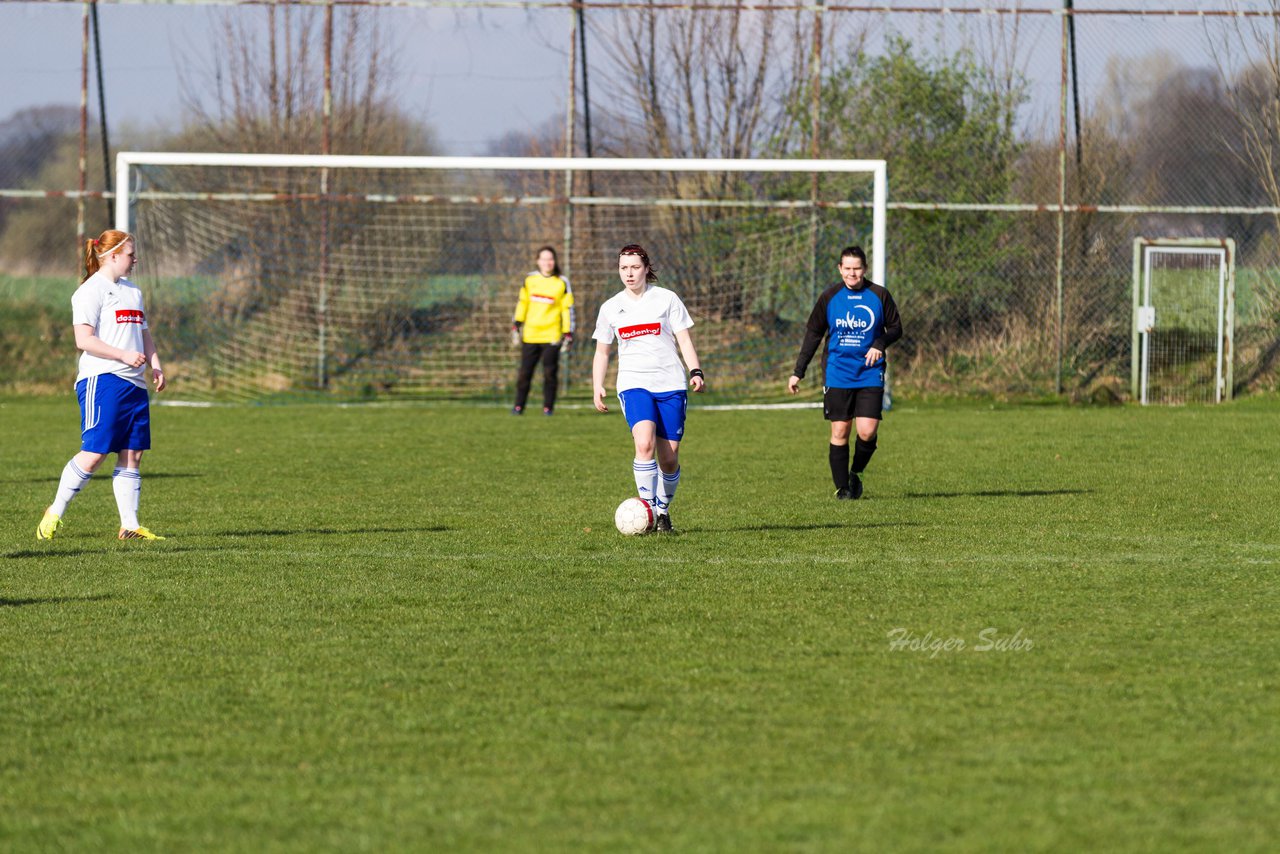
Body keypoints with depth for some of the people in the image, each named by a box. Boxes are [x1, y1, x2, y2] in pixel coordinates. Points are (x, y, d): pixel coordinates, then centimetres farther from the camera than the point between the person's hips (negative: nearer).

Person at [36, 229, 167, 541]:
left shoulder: (133, 291, 21)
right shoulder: (91, 291, -6)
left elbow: (144, 336, 28)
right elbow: (84, 340, -15)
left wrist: (156, 366, 12)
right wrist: (124, 355, -19)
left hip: (134, 384, 8)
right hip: (101, 381, -8)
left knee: (132, 455, 3)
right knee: (94, 453, -11)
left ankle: (130, 526, 4)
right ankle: (54, 514, 1)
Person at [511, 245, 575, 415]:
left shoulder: (562, 283, 1)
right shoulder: (530, 279, 7)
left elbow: (567, 309, 2)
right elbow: (522, 303, 15)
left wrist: (568, 334, -2)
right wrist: (516, 325, 12)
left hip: (551, 336, -2)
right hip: (530, 335, 2)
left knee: (550, 372, -3)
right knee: (525, 371, 1)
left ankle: (548, 407, 7)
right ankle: (519, 406, 9)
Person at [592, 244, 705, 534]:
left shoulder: (666, 299, 3)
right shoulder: (610, 308, 10)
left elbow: (684, 340, 3)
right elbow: (602, 351, 19)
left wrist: (696, 371, -12)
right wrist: (597, 387, 7)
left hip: (671, 384, 0)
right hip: (633, 384, 0)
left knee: (669, 458, -2)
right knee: (645, 443, -25)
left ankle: (663, 510, 21)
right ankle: (647, 511, -21)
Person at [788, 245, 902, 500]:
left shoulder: (879, 295, -1)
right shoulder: (830, 297, 1)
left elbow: (896, 328, 8)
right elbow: (813, 334, 8)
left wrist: (880, 344, -14)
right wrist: (798, 372, 6)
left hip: (870, 375, 0)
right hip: (838, 376, 1)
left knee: (867, 431, -11)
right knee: (840, 432, -1)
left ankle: (856, 474, 15)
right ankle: (842, 487, 11)